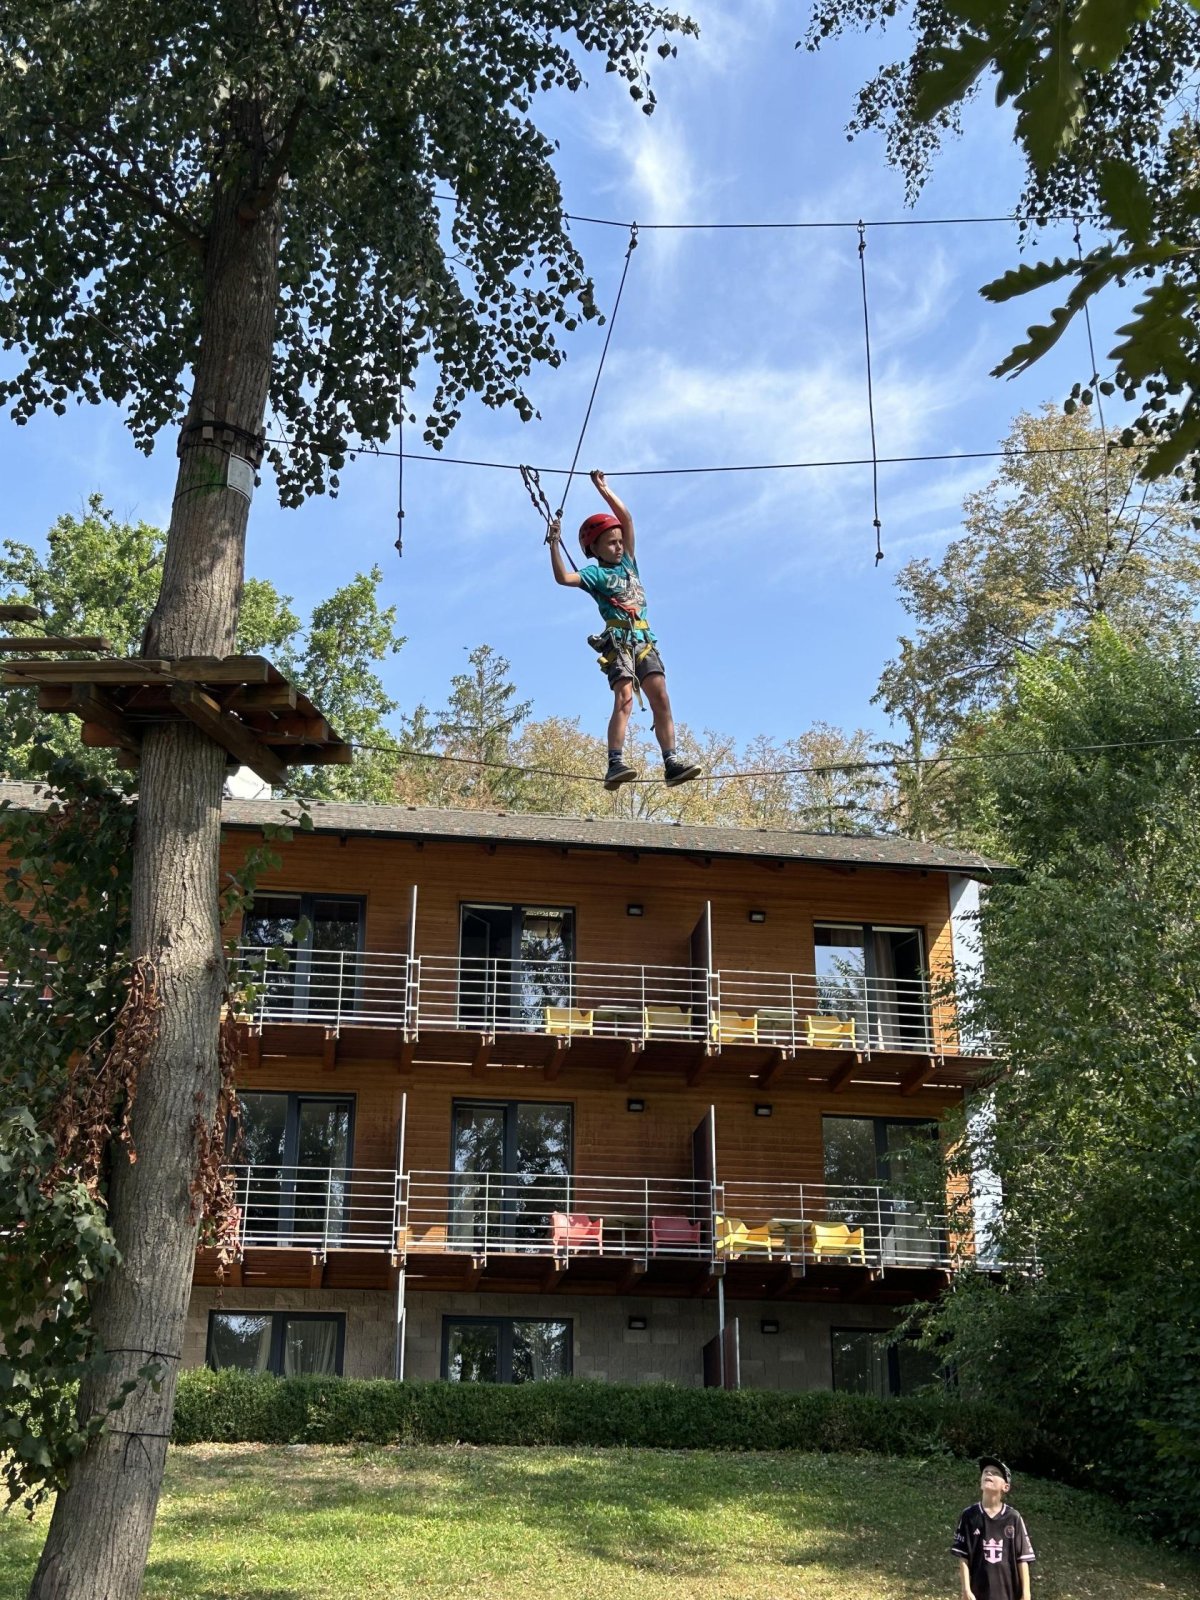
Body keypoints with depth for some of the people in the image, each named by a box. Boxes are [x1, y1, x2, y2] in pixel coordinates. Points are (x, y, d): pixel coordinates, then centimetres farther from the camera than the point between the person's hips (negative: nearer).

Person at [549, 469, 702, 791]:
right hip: (618, 640, -6)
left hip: (644, 639, 6)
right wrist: (554, 544, -18)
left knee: (661, 699, -5)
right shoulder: (595, 574, 6)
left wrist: (604, 490, 19)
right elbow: (563, 578, -12)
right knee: (624, 700, -20)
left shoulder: (627, 563, 21)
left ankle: (671, 762, -9)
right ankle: (615, 764, -29)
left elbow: (627, 519, 19)